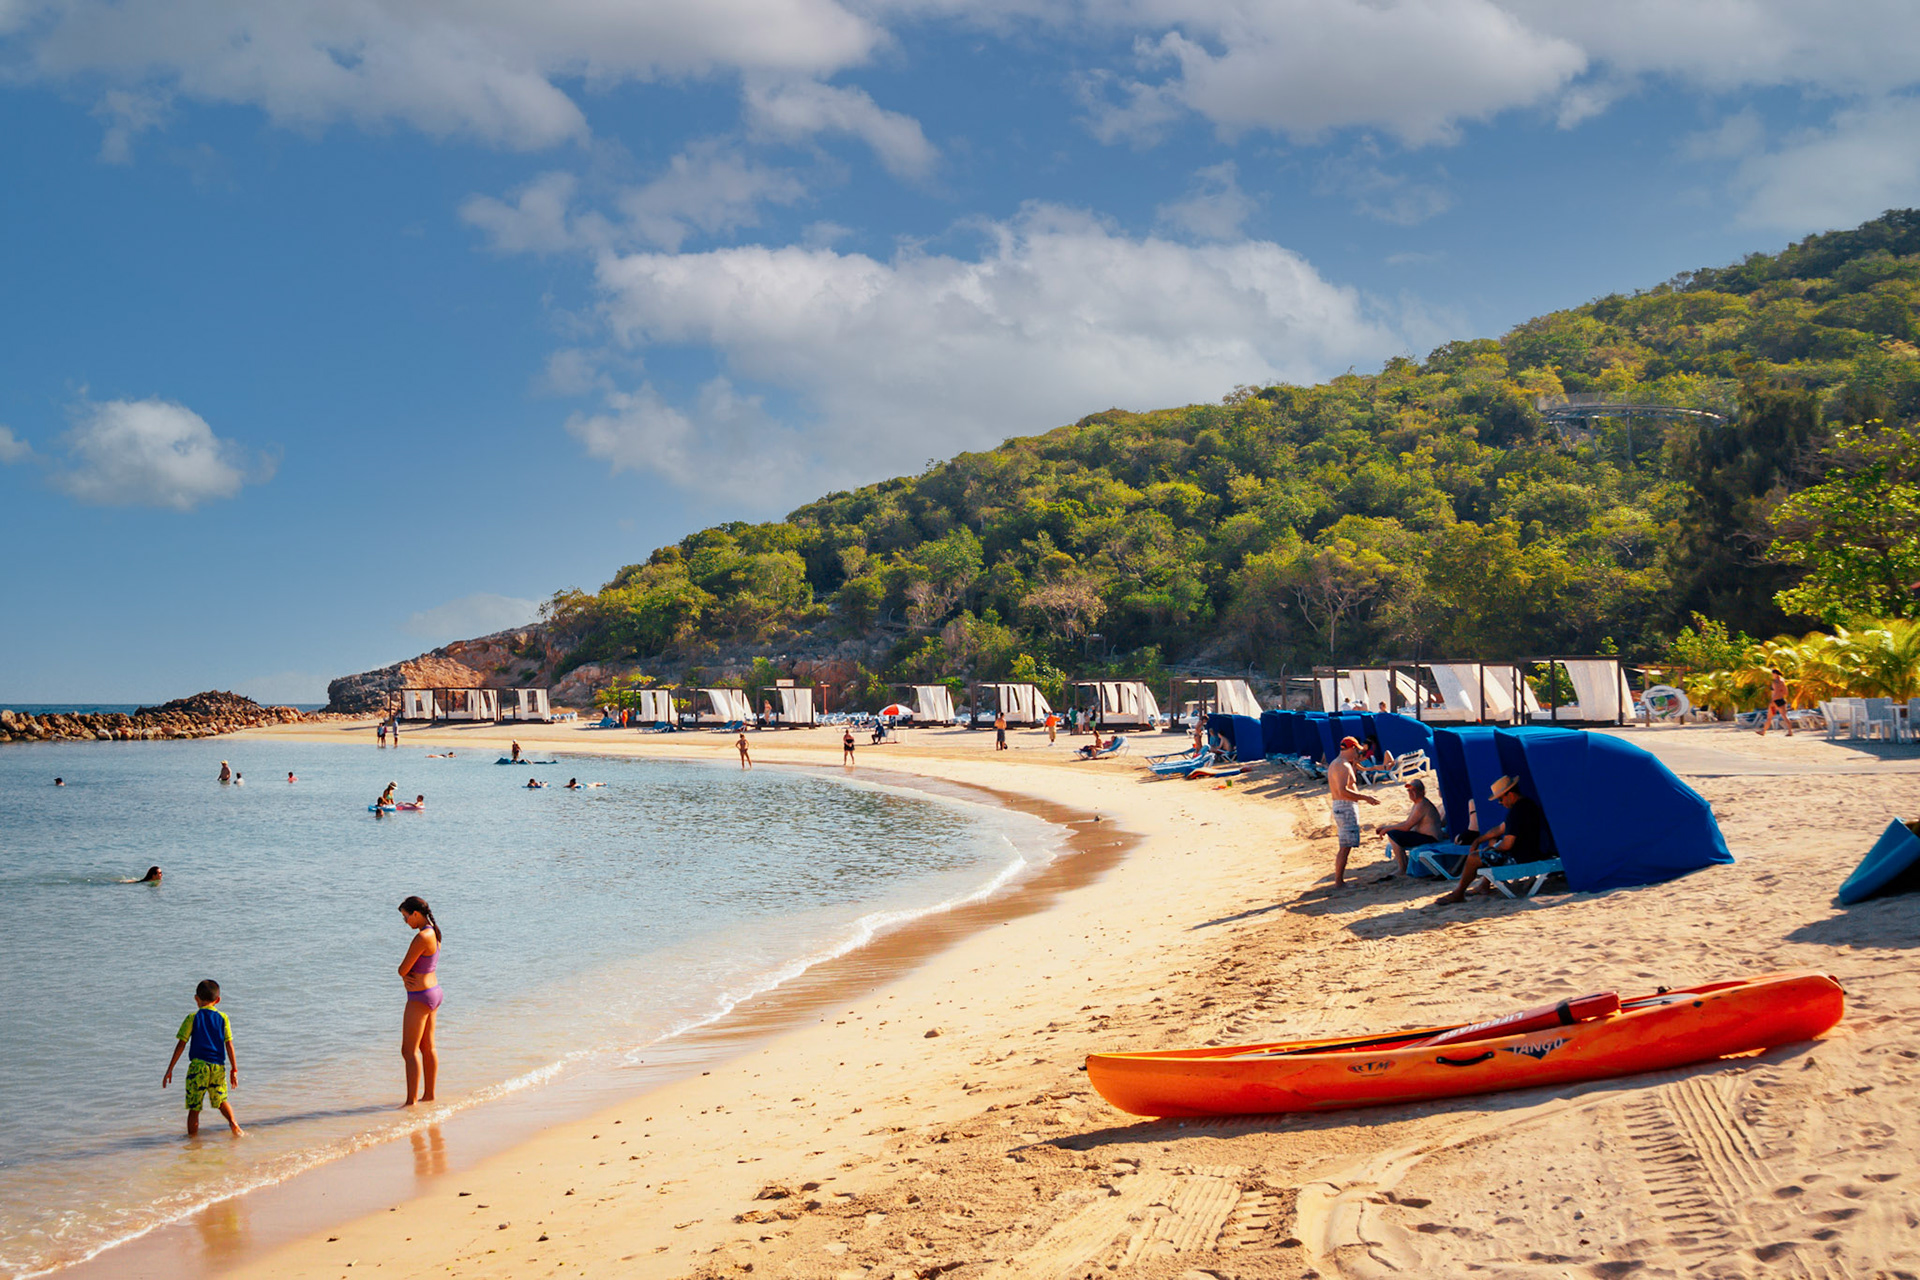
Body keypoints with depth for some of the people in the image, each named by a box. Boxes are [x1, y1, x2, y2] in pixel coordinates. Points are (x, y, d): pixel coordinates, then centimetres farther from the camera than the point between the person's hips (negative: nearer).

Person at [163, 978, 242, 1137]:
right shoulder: (223, 1018, 6)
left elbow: (181, 1044, -1)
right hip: (218, 1066, 2)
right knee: (221, 1099, 20)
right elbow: (229, 1045, 4)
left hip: (198, 1065, -2)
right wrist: (234, 1070, 9)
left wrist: (170, 1070, 3)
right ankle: (233, 1123, -1)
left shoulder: (192, 1018, 2)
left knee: (194, 1107, 4)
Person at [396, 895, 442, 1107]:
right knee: (427, 1048, 16)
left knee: (409, 1051, -5)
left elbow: (402, 969, -19)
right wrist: (406, 977, -6)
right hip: (433, 993, 10)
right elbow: (404, 971, 14)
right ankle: (429, 1094, 23)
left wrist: (404, 973, 3)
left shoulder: (422, 937, -22)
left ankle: (411, 1101, -3)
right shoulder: (434, 933, 9)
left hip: (420, 998, -10)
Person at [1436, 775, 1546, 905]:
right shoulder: (1526, 802, 11)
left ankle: (1458, 894, 9)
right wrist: (1477, 841, 19)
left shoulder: (1517, 811, -24)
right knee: (1493, 841, 29)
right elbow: (1500, 829, 19)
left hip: (1520, 859, -11)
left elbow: (1507, 845, -25)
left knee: (1473, 857, -8)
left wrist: (1493, 847, -3)